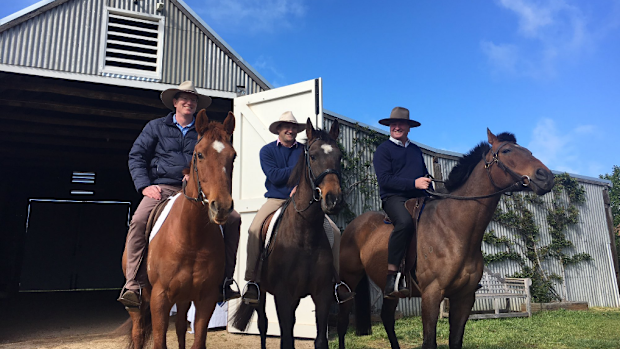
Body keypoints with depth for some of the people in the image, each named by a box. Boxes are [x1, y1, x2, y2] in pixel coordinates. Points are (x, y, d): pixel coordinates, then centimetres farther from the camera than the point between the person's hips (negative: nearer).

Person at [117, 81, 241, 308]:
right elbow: (136, 156, 10)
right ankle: (133, 285, -23)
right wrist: (144, 185, -5)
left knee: (232, 218, -18)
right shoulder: (156, 127, 15)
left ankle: (225, 279, -11)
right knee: (139, 221, -31)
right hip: (162, 188, -1)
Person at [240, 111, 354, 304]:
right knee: (254, 229, -29)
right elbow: (274, 176, -7)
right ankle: (251, 280, -16)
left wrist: (300, 186, -17)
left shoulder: (305, 150, 12)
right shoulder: (267, 150, 6)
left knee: (334, 232, -14)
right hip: (276, 200, -2)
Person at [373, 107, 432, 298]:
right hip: (394, 197, -6)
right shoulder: (383, 149, 5)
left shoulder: (416, 150, 25)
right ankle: (390, 275, -28)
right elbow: (385, 179, -8)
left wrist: (428, 190, 9)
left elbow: (425, 176, 30)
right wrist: (414, 183, -15)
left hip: (418, 198, 7)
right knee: (405, 221, -36)